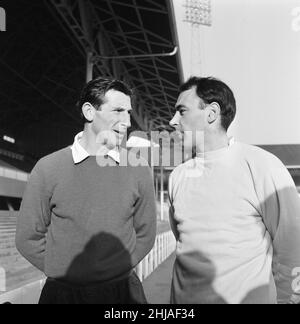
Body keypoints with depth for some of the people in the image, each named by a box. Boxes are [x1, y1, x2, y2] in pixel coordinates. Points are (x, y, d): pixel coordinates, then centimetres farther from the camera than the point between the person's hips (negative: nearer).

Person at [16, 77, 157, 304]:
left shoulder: (138, 170, -3)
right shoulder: (48, 168, -7)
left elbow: (145, 234, 4)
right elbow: (29, 238, -1)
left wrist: (118, 270, -3)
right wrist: (67, 273, -5)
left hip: (123, 290, 1)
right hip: (62, 292, -1)